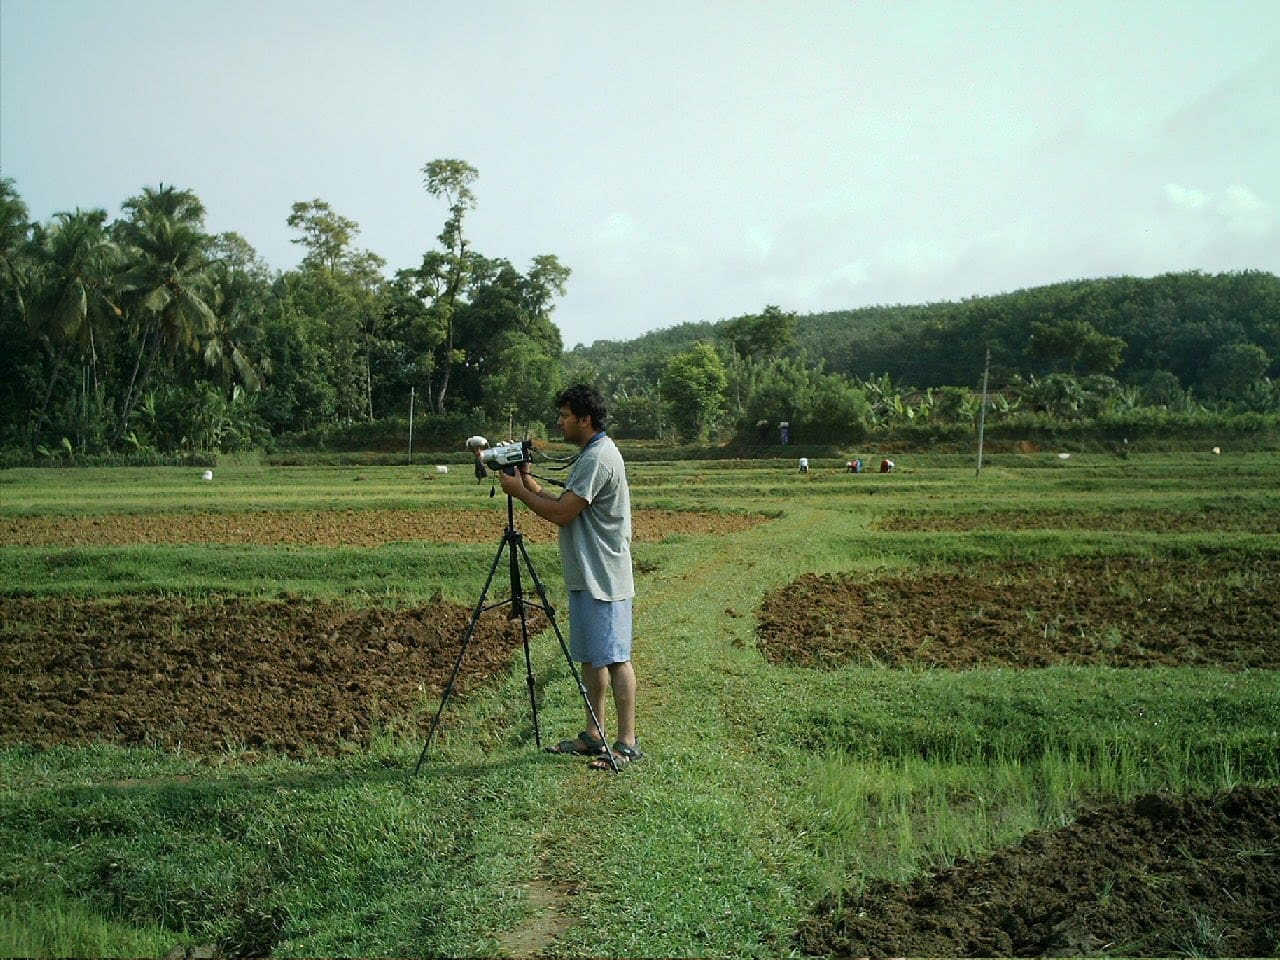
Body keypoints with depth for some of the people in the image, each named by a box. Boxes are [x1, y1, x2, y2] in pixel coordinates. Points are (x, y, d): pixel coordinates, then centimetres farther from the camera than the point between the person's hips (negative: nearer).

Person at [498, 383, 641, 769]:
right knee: (590, 657, 14)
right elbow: (565, 505, 17)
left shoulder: (598, 458, -18)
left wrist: (519, 491, -8)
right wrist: (529, 482, 9)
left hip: (602, 577, -11)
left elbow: (562, 513, -20)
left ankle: (628, 743, -1)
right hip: (586, 575, 11)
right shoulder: (592, 454, 15)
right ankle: (593, 734, 23)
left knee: (614, 658, -6)